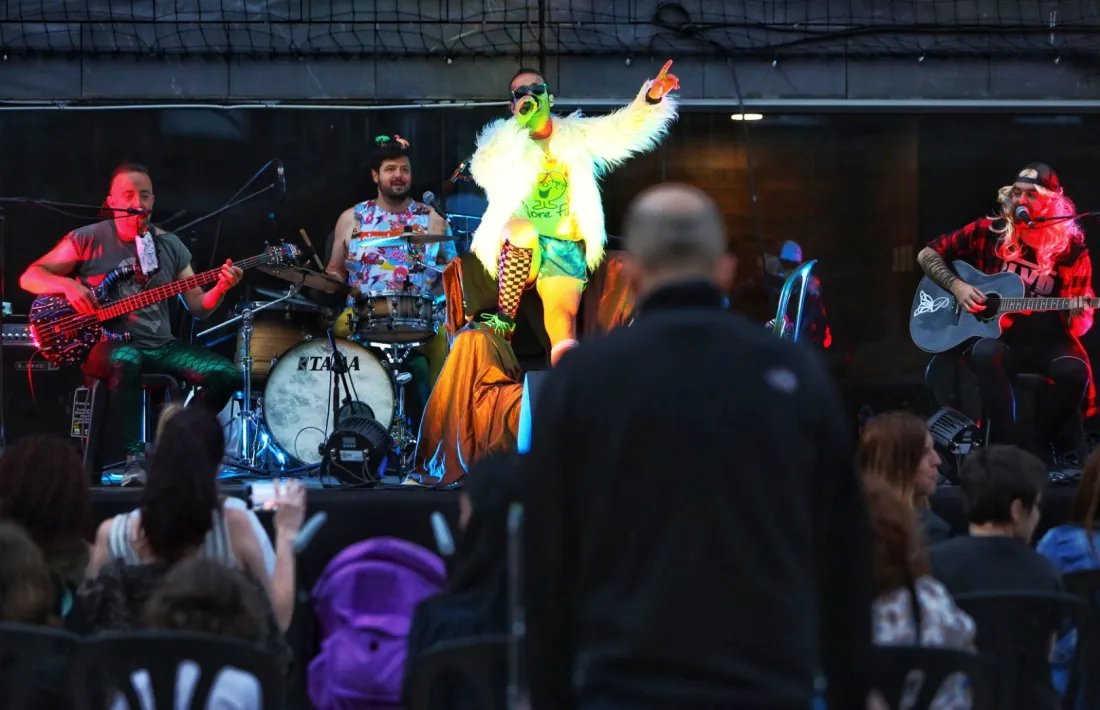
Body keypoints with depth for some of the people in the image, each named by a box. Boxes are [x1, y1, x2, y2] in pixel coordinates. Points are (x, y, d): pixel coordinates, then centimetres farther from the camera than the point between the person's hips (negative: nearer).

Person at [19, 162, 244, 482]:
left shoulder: (171, 246, 10)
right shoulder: (88, 239, -2)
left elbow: (198, 307, 11)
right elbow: (29, 277, -1)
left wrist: (219, 289, -11)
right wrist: (68, 285, -20)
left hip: (160, 345, 5)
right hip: (108, 345, -5)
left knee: (225, 374, -17)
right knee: (126, 363, -42)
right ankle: (135, 456, -30)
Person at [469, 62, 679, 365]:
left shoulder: (576, 135, 13)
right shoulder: (502, 138, 8)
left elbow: (624, 128, 1)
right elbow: (485, 173, -12)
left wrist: (652, 98, -18)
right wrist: (519, 124, -14)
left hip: (564, 248, 0)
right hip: (518, 246, 0)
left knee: (563, 312, -18)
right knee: (524, 230, -31)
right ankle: (504, 318, -19)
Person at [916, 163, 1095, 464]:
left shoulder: (1070, 247, 1)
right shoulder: (990, 232, 2)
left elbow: (1077, 326, 3)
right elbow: (927, 254, 8)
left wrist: (1079, 314, -22)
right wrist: (957, 286, -7)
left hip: (1046, 342, 0)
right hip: (992, 334, 0)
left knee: (1075, 371, -33)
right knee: (986, 354, -37)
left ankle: (1040, 443, -9)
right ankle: (1010, 443, -28)